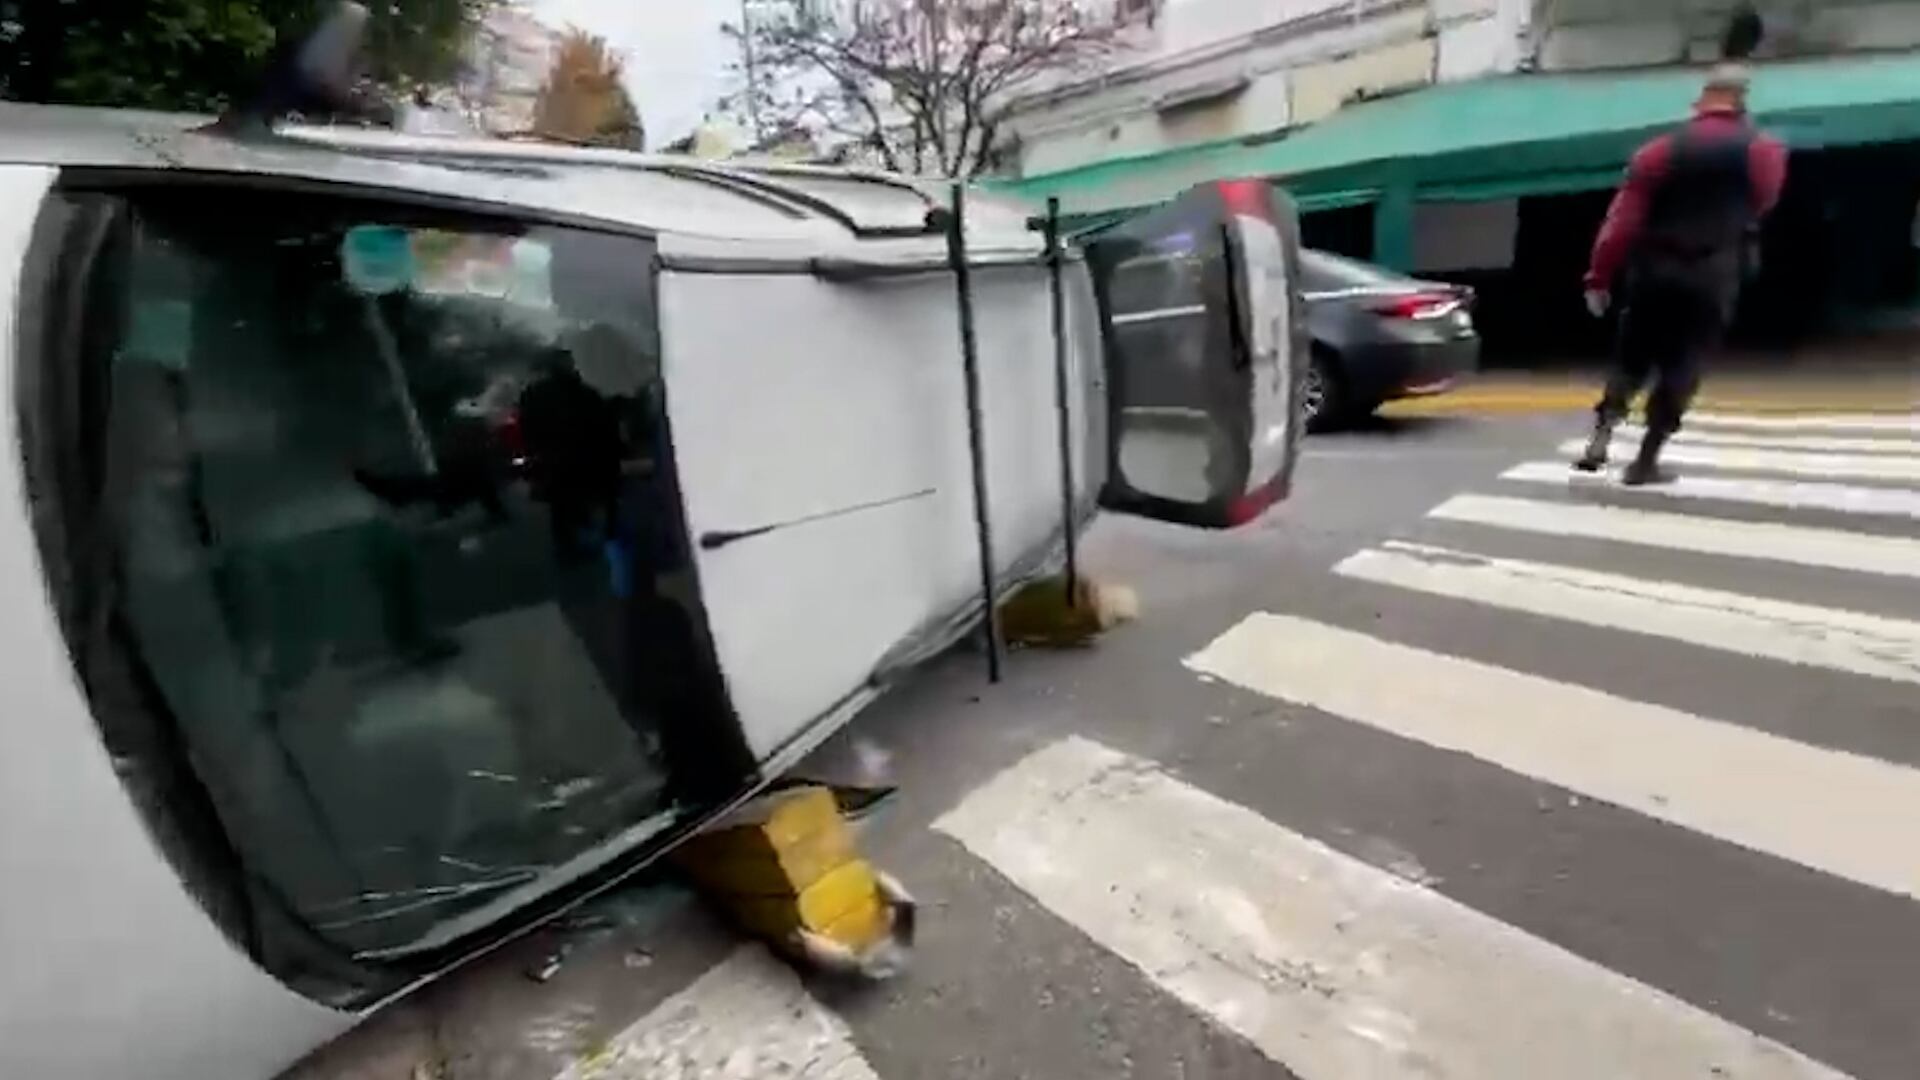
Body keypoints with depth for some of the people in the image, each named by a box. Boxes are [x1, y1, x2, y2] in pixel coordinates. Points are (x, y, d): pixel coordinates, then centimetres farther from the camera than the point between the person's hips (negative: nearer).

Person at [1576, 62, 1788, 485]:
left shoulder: (1661, 149, -2)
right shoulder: (1763, 152, 0)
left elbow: (1623, 218, -9)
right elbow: (1762, 205, 16)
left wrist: (1599, 278, -7)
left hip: (1654, 271, 0)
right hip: (1714, 276, 0)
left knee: (1631, 357, 13)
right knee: (1680, 367, 5)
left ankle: (1601, 436, -2)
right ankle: (1646, 460, 4)